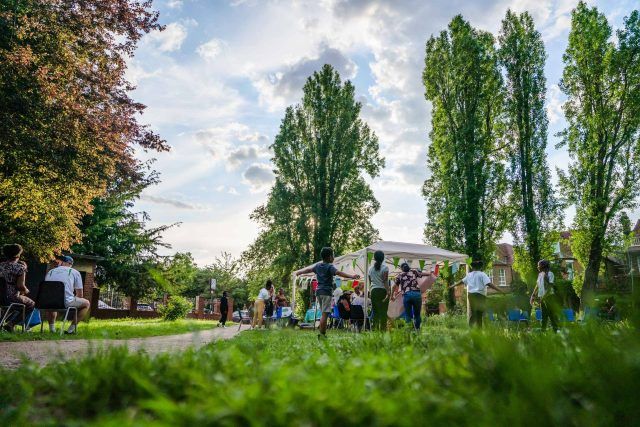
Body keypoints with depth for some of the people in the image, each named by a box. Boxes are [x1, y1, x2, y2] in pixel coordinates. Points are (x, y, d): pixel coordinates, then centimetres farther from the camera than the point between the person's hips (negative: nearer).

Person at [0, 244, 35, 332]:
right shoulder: (20, 267, -15)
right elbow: (20, 286, -20)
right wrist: (26, 291, 1)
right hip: (13, 297, -7)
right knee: (31, 304, 22)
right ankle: (11, 323, 11)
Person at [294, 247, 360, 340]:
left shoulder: (318, 266, 14)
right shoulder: (330, 267, -8)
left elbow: (308, 269, 29)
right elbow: (338, 273, -24)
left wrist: (298, 272, 48)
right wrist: (351, 276, -36)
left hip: (318, 291, 8)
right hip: (327, 292, -8)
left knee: (323, 314, 16)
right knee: (325, 314, -8)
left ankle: (323, 333, 16)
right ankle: (322, 334, -11)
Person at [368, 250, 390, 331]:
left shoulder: (371, 268, 10)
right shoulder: (385, 268, -5)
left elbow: (370, 280, 12)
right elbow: (385, 281, -15)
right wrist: (388, 291, -19)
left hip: (373, 291, 4)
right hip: (383, 290, -4)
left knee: (375, 311, 8)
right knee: (383, 311, -2)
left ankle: (375, 329, 5)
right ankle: (382, 329, -6)